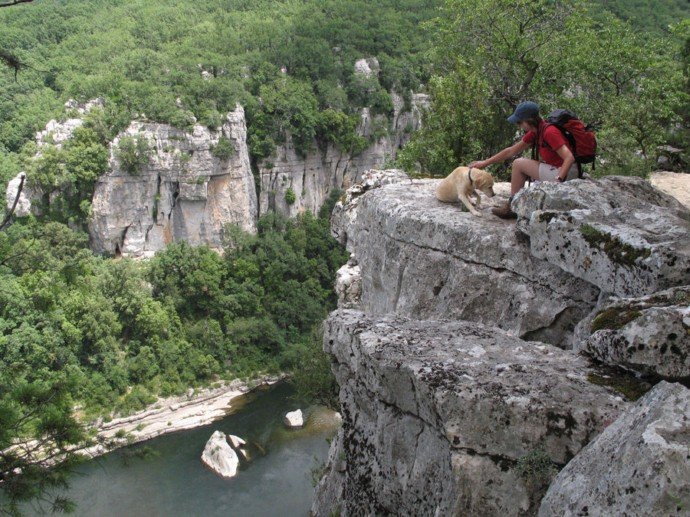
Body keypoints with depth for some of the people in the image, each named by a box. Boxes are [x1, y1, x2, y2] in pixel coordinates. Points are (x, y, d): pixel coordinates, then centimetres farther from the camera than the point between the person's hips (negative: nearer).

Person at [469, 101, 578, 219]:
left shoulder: (549, 132, -20)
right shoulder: (535, 132, 8)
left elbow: (569, 157, -25)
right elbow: (511, 151, 14)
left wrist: (558, 180, -35)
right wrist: (485, 162, 15)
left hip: (564, 174, -9)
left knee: (519, 164, -5)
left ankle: (511, 208, 5)